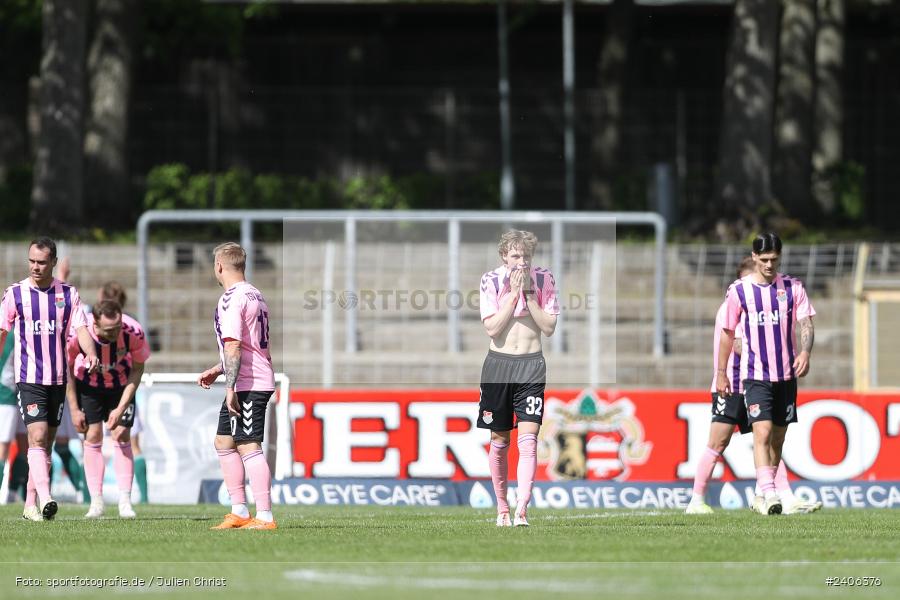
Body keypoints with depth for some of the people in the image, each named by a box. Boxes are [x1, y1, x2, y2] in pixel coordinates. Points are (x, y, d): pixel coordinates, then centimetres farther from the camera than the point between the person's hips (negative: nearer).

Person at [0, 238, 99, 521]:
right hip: (29, 378, -3)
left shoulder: (68, 293, 4)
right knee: (37, 437, -18)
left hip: (58, 378, 3)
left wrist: (90, 353, -21)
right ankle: (45, 499, -29)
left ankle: (30, 504, 17)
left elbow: (80, 328, -2)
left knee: (46, 444, 8)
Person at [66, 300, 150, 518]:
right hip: (88, 383, 0)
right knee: (93, 436, -8)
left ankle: (125, 501, -6)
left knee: (121, 435, -8)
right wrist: (74, 410, -13)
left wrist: (121, 408, -18)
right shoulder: (77, 334, -32)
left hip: (121, 384, 0)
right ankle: (96, 502, -5)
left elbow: (137, 370, -14)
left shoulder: (134, 334, -31)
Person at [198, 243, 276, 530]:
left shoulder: (231, 299, -14)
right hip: (260, 382, 10)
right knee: (224, 442, 16)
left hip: (246, 385, -10)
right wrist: (217, 371, 32)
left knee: (249, 447, -11)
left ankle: (265, 517, -14)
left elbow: (233, 347, -21)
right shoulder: (255, 295, 17)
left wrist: (230, 388, -23)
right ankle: (239, 511, 18)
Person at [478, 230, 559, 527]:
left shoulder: (543, 279, -1)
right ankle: (502, 508, 20)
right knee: (500, 440, 7)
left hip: (531, 365, -1)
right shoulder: (491, 280, -3)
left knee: (528, 438, -14)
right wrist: (514, 293, -14)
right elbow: (492, 328, -10)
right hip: (499, 363, 1)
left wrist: (529, 293, -12)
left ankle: (521, 510, -22)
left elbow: (549, 327, -5)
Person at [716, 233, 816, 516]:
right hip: (755, 374, -3)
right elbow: (727, 333, 6)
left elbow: (805, 323, -2)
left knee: (778, 438, 10)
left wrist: (805, 352, -21)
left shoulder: (792, 287, 3)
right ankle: (769, 495, -28)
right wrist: (721, 373, 8)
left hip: (786, 374, 3)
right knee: (762, 432, -18)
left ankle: (761, 496, 22)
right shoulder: (739, 290, -2)